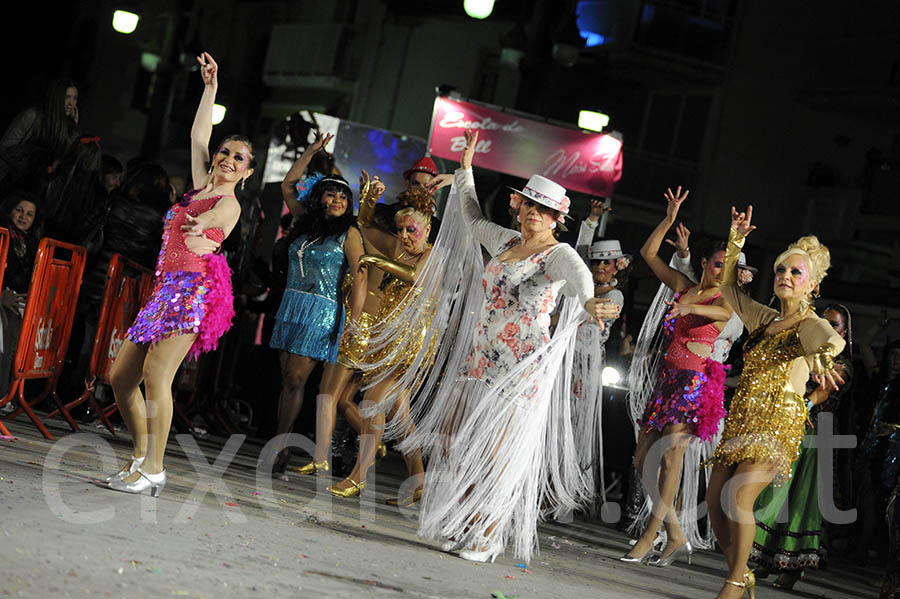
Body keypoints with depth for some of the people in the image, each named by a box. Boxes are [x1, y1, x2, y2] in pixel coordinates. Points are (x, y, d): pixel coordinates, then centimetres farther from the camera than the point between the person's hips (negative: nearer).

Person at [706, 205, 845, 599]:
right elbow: (728, 287, 29)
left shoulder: (809, 324, -6)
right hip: (743, 416, 7)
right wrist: (735, 242, 18)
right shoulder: (765, 318, 16)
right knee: (715, 499, 0)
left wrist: (822, 358, -53)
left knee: (739, 499, -21)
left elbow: (834, 341, -29)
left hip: (779, 419, -7)